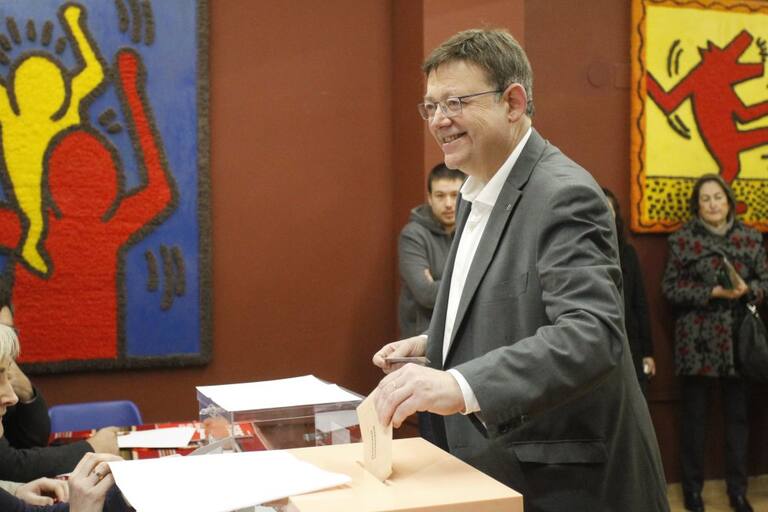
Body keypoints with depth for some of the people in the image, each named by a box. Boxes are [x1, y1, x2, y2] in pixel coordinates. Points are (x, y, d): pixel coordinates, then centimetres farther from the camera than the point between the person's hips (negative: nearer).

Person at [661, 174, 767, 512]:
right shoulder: (682, 240, -2)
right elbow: (670, 287, -5)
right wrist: (712, 292, -15)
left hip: (739, 338, 2)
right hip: (698, 340, -2)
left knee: (738, 414, 8)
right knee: (695, 415, 6)